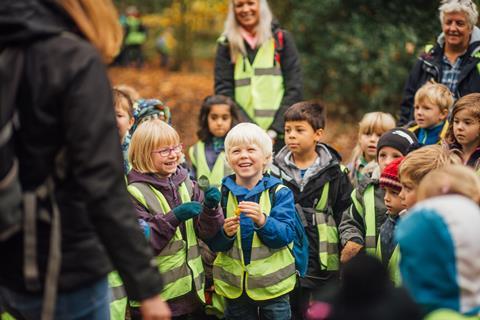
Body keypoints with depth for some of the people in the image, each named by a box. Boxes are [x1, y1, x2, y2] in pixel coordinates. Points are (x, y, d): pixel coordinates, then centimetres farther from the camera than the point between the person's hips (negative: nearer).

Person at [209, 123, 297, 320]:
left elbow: (287, 234, -15)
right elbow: (213, 244, -1)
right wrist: (225, 233, -22)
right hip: (234, 285, 2)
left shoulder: (280, 192, -6)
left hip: (273, 283, -2)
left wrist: (263, 222, -33)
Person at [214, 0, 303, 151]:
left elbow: (294, 88, 3)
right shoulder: (226, 45, 10)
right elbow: (223, 90, 2)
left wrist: (275, 130, -8)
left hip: (279, 136, 0)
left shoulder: (281, 39, 9)